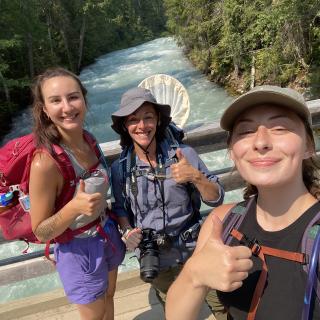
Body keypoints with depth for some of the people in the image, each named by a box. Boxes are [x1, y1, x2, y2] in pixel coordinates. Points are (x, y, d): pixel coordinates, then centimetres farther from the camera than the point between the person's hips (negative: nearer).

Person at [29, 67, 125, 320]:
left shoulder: (87, 139, -10)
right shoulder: (45, 162, -30)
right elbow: (41, 232, -20)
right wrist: (74, 208, -36)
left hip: (109, 235, 6)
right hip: (80, 251, -5)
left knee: (108, 297, 30)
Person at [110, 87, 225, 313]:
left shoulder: (183, 154, -17)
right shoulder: (120, 168, -12)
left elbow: (216, 199, -14)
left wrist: (196, 176, -32)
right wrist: (127, 230, -14)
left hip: (193, 250, -1)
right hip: (152, 257, 1)